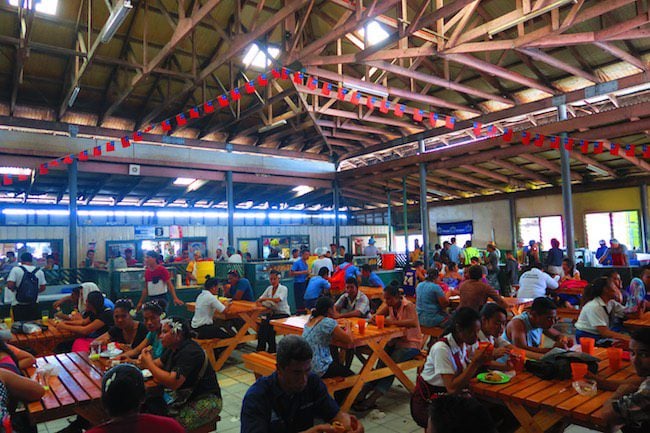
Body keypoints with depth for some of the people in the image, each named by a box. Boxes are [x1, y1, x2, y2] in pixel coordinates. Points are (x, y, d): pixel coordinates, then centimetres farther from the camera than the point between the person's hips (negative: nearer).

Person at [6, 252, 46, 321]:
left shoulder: (16, 269, -7)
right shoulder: (39, 271, 1)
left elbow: (10, 285, -15)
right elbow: (43, 288, 4)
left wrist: (14, 289, 6)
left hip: (18, 305, -2)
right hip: (34, 305, 2)